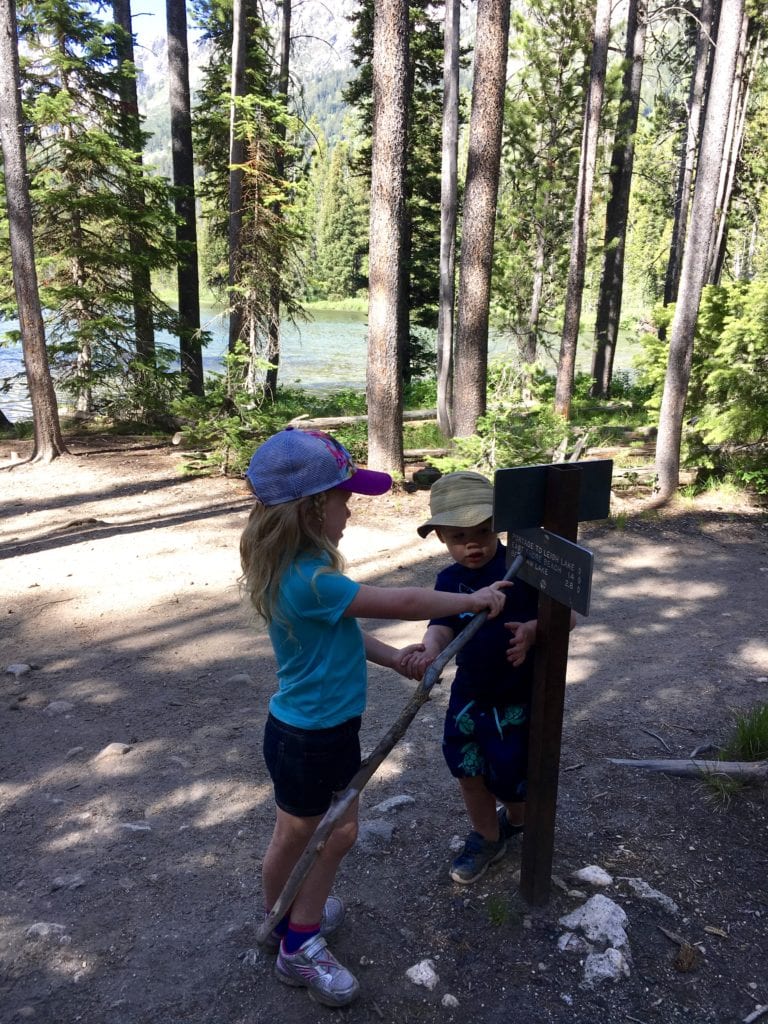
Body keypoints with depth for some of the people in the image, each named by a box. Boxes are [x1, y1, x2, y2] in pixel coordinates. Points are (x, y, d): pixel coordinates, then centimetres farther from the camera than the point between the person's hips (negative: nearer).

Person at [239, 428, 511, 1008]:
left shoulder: (303, 567, -2)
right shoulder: (308, 580, -33)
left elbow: (344, 630, 8)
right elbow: (400, 603, -26)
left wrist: (394, 658, -3)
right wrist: (472, 601, -14)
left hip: (333, 729, 9)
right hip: (305, 739, -9)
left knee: (340, 832, 22)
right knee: (295, 840, 16)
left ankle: (299, 929, 44)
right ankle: (294, 943, 41)